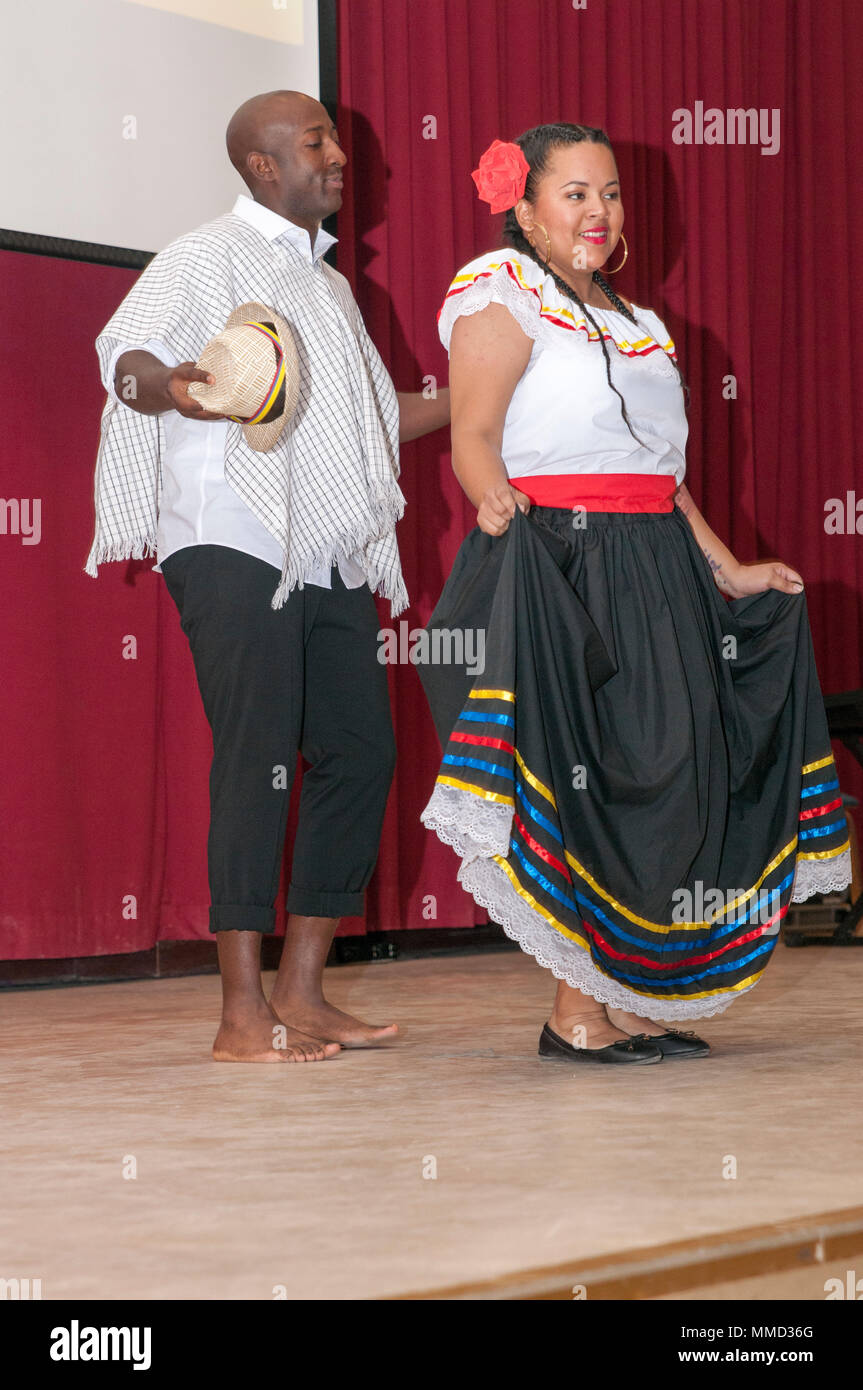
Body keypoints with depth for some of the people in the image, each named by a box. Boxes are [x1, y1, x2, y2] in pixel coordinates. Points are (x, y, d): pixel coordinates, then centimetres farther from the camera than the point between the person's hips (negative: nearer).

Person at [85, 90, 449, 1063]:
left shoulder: (326, 283, 26)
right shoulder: (208, 258, 0)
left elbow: (375, 414, 34)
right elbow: (125, 351, -15)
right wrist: (170, 386, -37)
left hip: (328, 557, 8)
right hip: (234, 548, -8)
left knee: (360, 753, 2)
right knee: (256, 762, -12)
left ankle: (301, 994, 10)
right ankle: (242, 1014, -10)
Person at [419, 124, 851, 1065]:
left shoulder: (631, 320, 23)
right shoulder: (501, 292, -1)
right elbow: (473, 438, -12)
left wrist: (727, 571, 20)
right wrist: (498, 503, -31)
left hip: (655, 572, 8)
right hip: (558, 557, -8)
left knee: (665, 772, 5)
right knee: (586, 775, -11)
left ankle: (625, 1000, 11)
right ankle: (577, 1012, -6)